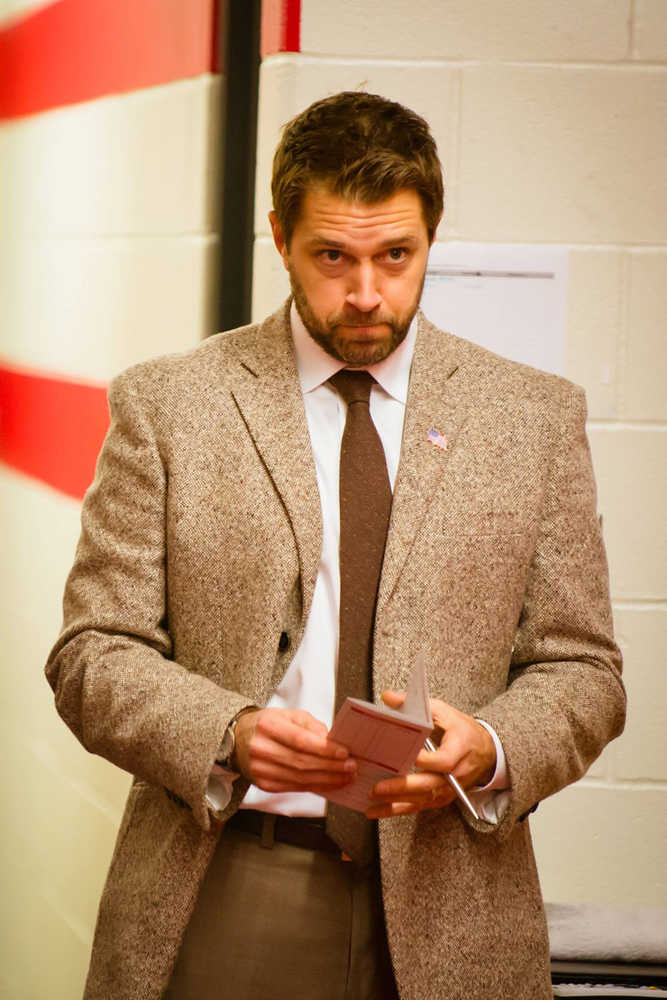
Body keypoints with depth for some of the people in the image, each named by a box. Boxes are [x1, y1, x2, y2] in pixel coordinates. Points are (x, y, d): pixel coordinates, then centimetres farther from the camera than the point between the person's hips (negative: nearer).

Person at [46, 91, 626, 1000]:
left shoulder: (536, 416, 6)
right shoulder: (165, 405, 2)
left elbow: (581, 669, 7)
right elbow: (94, 655, 0)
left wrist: (488, 749, -13)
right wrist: (228, 735, -17)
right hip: (221, 904, -1)